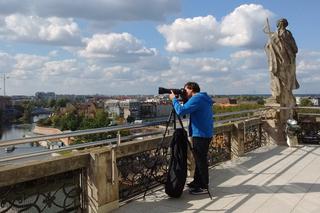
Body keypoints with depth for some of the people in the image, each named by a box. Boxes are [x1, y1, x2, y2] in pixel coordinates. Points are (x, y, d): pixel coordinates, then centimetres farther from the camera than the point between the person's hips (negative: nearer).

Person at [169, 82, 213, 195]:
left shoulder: (197, 98, -16)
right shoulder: (203, 98, 15)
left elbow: (181, 111, -21)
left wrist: (174, 99, -10)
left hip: (200, 135, -10)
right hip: (204, 134, 10)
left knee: (201, 160, -1)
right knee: (199, 159, 18)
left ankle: (203, 186, 10)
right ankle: (197, 182, 31)